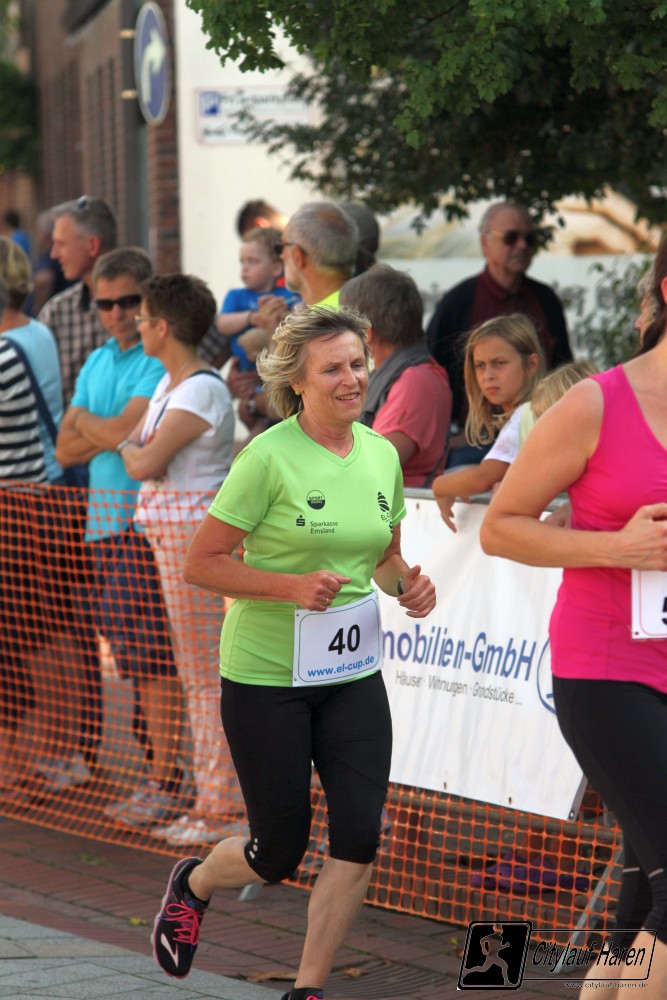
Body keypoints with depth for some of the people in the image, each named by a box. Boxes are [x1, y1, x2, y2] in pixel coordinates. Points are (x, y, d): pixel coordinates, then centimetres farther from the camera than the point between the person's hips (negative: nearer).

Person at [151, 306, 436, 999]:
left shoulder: (382, 456, 4)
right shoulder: (270, 457, -15)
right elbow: (200, 563, -13)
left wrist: (407, 586, -4)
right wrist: (294, 586, -24)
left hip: (350, 675, 5)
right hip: (265, 676, -5)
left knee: (361, 833, -7)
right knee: (278, 852, 4)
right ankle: (192, 885, 38)